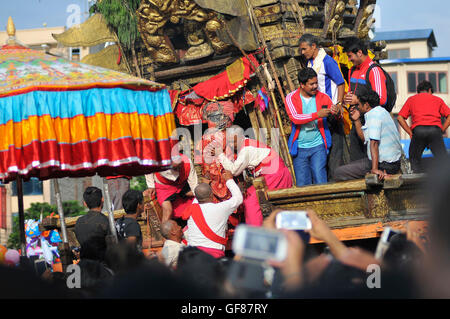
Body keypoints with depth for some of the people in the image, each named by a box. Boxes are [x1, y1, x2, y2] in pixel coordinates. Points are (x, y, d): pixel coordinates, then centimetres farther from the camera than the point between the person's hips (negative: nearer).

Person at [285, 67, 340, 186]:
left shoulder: (323, 97, 1)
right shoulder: (291, 98, -3)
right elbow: (295, 118, -19)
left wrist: (336, 113, -19)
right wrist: (317, 115, -29)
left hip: (318, 146, 0)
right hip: (300, 148, 0)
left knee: (320, 182, -9)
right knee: (302, 184, 2)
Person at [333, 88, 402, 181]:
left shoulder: (374, 115, -17)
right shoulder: (380, 111, 15)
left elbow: (374, 143, -27)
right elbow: (364, 138, 20)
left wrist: (375, 169, -33)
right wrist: (356, 120, 11)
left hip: (384, 165, -10)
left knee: (339, 173, -11)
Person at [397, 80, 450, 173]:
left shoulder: (411, 99, 26)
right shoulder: (437, 99, 26)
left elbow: (400, 118, 15)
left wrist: (410, 132, 14)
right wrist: (442, 130, 12)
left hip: (418, 129, 0)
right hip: (435, 129, 0)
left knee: (414, 158, 13)